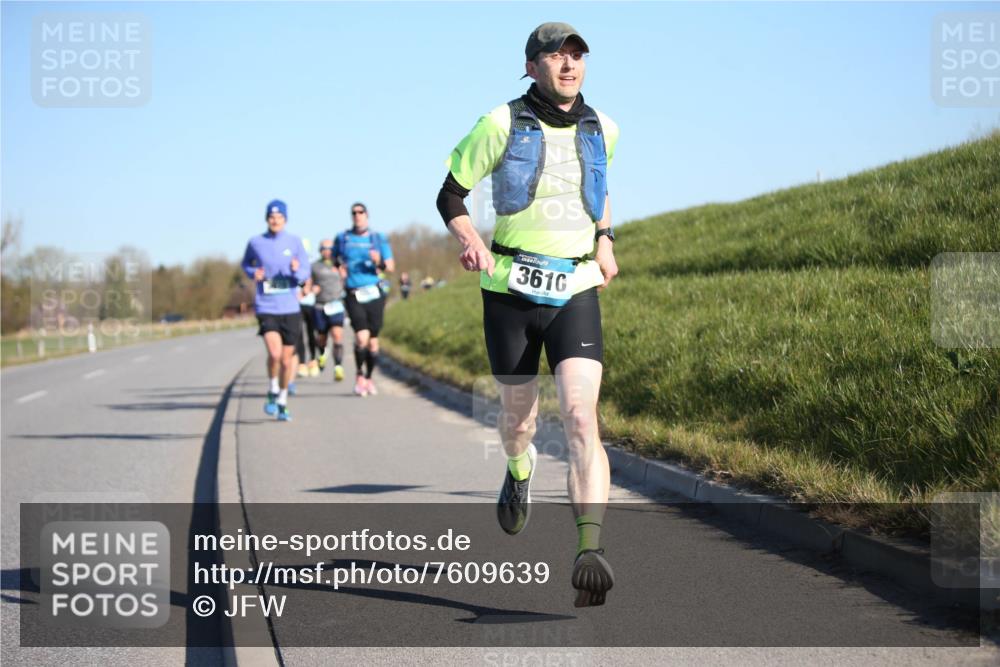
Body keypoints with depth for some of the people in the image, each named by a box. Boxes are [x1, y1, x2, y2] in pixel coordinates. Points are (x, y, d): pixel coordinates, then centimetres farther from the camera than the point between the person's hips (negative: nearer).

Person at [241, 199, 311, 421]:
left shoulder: (294, 242, 1)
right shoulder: (255, 242, 1)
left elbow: (305, 274, 1)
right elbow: (245, 264, 19)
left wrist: (296, 271, -21)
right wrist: (253, 273, -3)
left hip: (290, 309, 2)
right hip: (266, 308, -2)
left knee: (287, 358, 8)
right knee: (274, 353, -21)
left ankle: (283, 403, 27)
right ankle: (272, 392, 5)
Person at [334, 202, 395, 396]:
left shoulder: (378, 239, 8)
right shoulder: (342, 238, 9)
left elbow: (391, 267, 6)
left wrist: (379, 263, -15)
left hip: (374, 295, 1)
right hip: (354, 296, -1)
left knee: (373, 340, 5)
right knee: (362, 337, -18)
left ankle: (369, 378, 22)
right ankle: (359, 375, 2)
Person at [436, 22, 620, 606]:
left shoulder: (602, 130, 6)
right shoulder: (502, 125, -6)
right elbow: (450, 194, 2)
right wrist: (472, 242, -17)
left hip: (576, 292, 1)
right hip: (511, 293, -1)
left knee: (582, 417, -17)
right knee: (519, 415, 13)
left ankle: (591, 553, -25)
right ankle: (519, 470, 52)